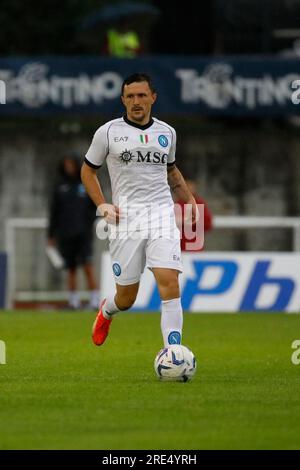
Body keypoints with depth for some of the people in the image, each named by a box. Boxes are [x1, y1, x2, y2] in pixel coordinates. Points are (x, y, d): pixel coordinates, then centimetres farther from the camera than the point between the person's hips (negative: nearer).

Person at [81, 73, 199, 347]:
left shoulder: (166, 132, 12)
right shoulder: (108, 132, 2)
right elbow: (88, 170, 12)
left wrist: (189, 199, 17)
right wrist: (101, 204, -1)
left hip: (161, 213, 1)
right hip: (126, 218, -1)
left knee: (169, 282, -18)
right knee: (126, 297, 4)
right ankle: (107, 311, 42)